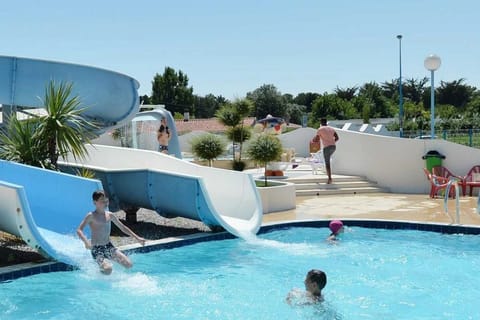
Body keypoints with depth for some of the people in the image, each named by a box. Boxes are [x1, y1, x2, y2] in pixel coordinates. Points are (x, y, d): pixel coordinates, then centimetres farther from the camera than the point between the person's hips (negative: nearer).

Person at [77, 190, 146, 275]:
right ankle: (102, 270, 6)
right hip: (97, 249, -6)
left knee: (128, 264, -6)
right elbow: (79, 230, -18)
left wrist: (137, 238, 13)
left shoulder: (110, 215, 7)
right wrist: (86, 242, -37)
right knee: (108, 270, -30)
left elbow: (122, 227, 17)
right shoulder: (91, 216, -9)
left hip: (109, 246, 6)